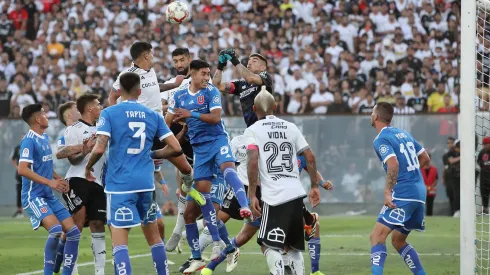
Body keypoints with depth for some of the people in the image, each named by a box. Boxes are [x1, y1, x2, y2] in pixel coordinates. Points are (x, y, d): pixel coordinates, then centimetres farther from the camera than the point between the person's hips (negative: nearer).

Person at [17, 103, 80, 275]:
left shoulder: (45, 138, 14)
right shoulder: (29, 140, -14)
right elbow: (22, 169, -24)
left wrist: (59, 180, 9)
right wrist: (49, 182, -26)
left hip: (49, 197, 9)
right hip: (34, 196, -9)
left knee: (73, 232, 1)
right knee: (56, 230, -27)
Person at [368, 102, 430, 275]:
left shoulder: (381, 139, -7)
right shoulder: (404, 134, 17)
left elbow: (393, 164, -22)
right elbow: (425, 158, 23)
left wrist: (387, 192, -22)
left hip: (403, 194, -9)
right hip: (420, 192, 9)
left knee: (377, 236, -13)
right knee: (398, 240, 21)